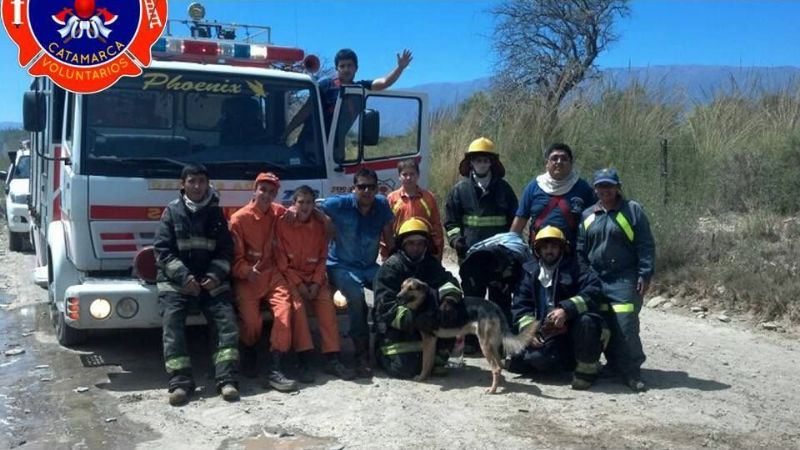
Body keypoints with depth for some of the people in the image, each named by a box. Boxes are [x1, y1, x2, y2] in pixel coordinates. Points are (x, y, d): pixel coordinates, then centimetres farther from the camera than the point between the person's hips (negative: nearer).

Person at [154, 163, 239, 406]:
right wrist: (183, 276, -15)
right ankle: (180, 382, -23)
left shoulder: (216, 213, 9)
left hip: (211, 281, 2)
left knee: (227, 321, -17)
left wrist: (216, 275, -9)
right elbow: (162, 250, -3)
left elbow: (226, 250, 8)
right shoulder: (172, 212, 3)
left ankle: (227, 380, -20)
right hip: (175, 281, -1)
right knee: (172, 325, -21)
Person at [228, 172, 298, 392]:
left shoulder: (280, 213, 7)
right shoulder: (239, 218, -4)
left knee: (285, 307, -25)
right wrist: (247, 271, -25)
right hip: (247, 277, -3)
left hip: (272, 272, 3)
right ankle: (248, 353, 13)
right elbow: (235, 257, -6)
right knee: (251, 319, -24)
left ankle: (276, 369, -25)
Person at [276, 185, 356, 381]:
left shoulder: (319, 225, 5)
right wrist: (298, 284, -14)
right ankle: (304, 361, -30)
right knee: (297, 303, -30)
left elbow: (323, 258, 8)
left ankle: (333, 359, -22)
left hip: (315, 276, 3)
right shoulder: (283, 223, -5)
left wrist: (316, 283, -7)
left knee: (326, 302, -22)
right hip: (290, 275, -3)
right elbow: (281, 259, -6)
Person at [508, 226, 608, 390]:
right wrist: (529, 329, -13)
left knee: (586, 321, -36)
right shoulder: (531, 272, 9)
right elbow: (520, 306, 5)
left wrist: (566, 310, -33)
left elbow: (594, 292, -20)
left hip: (576, 330, -4)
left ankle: (587, 367, -12)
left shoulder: (575, 267, -3)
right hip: (549, 334, 4)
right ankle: (572, 362, 4)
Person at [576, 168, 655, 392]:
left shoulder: (632, 210, 1)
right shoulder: (587, 215, 13)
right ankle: (615, 366, 20)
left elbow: (646, 246, -3)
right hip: (596, 279, 5)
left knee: (625, 325, -13)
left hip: (625, 280, -4)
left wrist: (645, 275, -10)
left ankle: (631, 371, -4)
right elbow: (581, 250, 15)